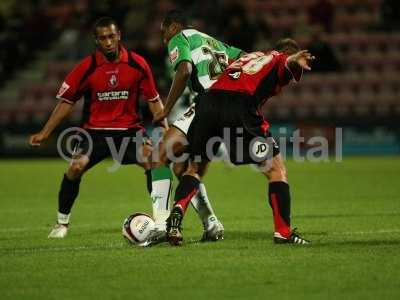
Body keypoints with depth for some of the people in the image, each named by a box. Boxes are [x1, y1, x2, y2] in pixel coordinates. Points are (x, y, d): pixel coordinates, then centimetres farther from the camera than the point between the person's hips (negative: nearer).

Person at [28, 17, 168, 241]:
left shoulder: (137, 64, -5)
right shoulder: (87, 68, -7)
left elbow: (154, 99, 5)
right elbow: (67, 101, 3)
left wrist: (165, 127, -6)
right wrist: (45, 133, 0)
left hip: (130, 129, 1)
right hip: (96, 130, -1)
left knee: (153, 161, -22)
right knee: (76, 168, -20)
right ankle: (62, 223, -1)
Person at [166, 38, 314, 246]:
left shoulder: (248, 57, 37)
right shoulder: (280, 58, 18)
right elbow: (289, 61, -7)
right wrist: (296, 59, -29)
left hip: (208, 100, 5)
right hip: (240, 108, -5)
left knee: (195, 168, 24)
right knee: (276, 169, 8)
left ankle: (176, 213, 3)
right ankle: (283, 232, 5)